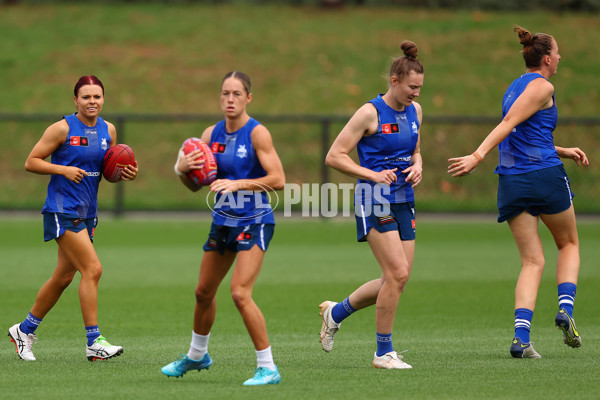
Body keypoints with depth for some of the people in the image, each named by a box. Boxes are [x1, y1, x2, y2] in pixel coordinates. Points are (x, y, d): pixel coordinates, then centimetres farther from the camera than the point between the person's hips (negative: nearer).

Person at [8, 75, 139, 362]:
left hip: (87, 211, 7)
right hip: (62, 210, -7)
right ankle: (94, 343, -14)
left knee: (63, 277, 13)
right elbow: (31, 162, -7)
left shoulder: (108, 131, 8)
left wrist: (125, 174, -2)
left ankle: (24, 330, 29)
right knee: (92, 269, -16)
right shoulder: (62, 129, -10)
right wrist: (64, 169, -19)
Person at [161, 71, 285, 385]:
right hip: (223, 220, 7)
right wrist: (182, 169, -11)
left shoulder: (257, 133, -13)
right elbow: (194, 185, 11)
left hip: (254, 221, -7)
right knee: (204, 291, 18)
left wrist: (237, 184, -28)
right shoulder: (211, 134, 5)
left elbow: (278, 179, -20)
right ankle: (197, 355, 42)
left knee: (240, 293, -20)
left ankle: (268, 368, -12)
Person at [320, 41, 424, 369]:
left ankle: (336, 312, 27)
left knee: (396, 280, 5)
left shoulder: (414, 111, 10)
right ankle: (383, 353, -3)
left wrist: (417, 166, 2)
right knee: (398, 274, -15)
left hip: (404, 202, 8)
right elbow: (334, 157, -10)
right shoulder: (370, 112, -11)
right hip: (375, 200, -8)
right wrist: (373, 175, -17)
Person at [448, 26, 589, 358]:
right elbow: (508, 124, -17)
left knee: (532, 261, 3)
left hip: (511, 181, 6)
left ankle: (521, 336, -14)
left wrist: (562, 152, 29)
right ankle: (565, 309, -3)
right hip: (545, 176, -6)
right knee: (569, 244, 17)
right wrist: (478, 156, -25)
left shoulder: (516, 87, 20)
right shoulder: (542, 86, -6)